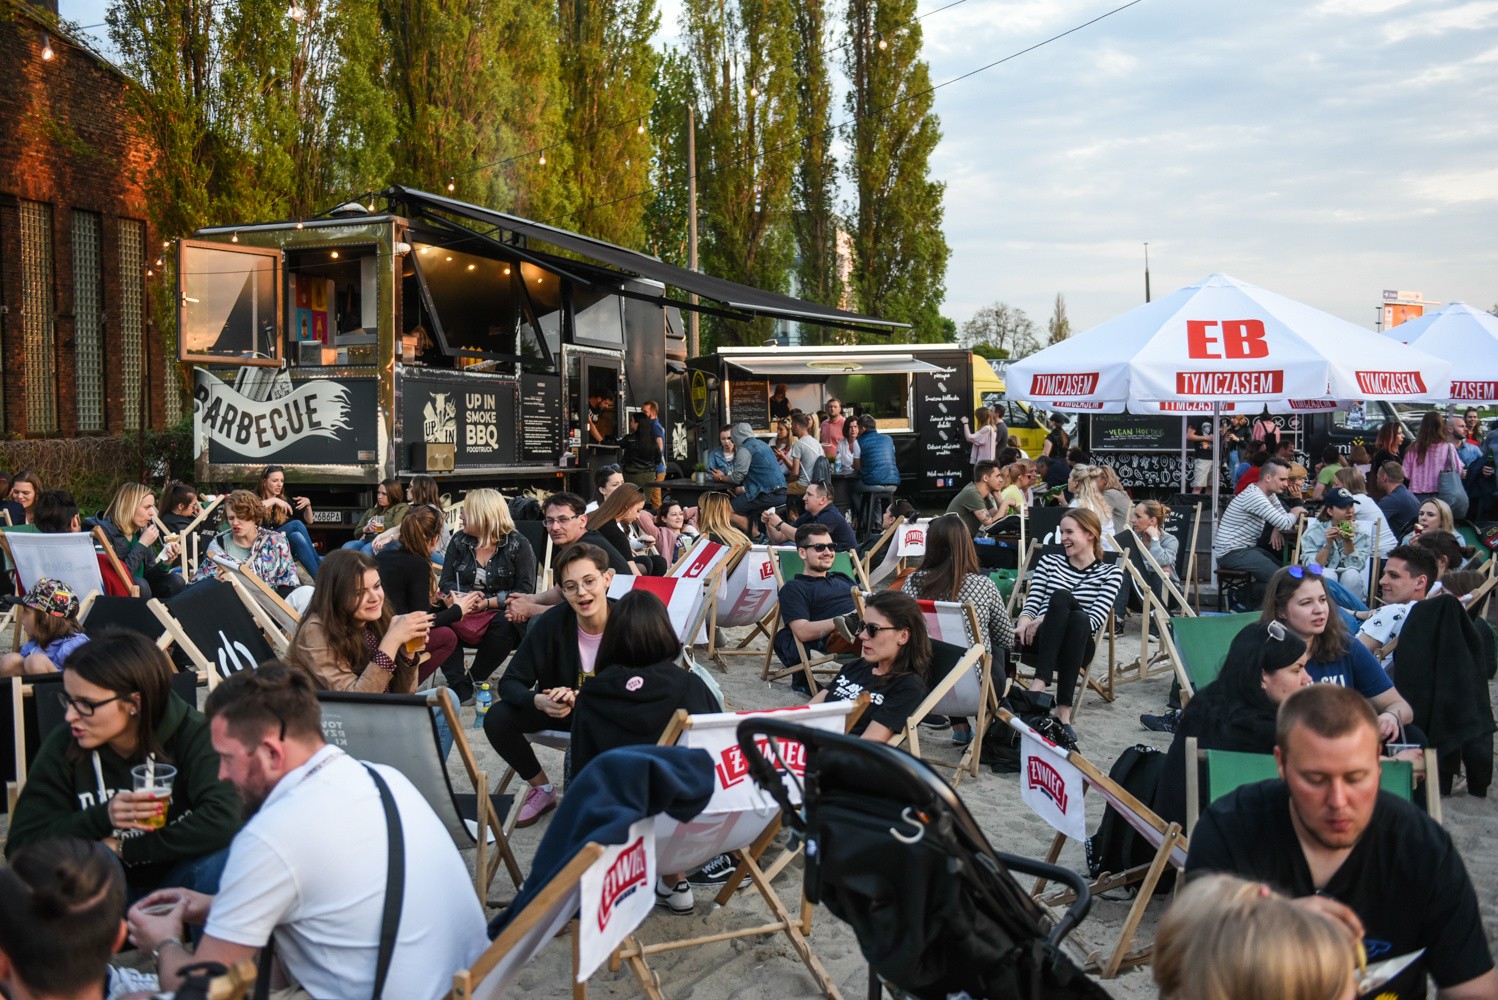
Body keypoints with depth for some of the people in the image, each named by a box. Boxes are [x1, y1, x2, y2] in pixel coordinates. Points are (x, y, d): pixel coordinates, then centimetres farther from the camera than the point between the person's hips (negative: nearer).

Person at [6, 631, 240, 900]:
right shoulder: (62, 747, -8)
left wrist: (123, 849, -22)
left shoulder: (190, 735, -15)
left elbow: (223, 820, -30)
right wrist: (103, 818, -25)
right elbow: (19, 845, -10)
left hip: (174, 880, -2)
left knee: (220, 863, -32)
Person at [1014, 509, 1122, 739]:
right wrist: (1025, 622, -16)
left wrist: (1047, 620, -18)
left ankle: (1063, 710, -43)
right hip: (1038, 641, 1)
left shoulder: (1110, 572, 8)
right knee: (1061, 596, -31)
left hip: (1077, 646, -1)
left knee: (1079, 619, -37)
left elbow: (1095, 620, -6)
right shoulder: (1049, 561, 18)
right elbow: (1032, 604, 9)